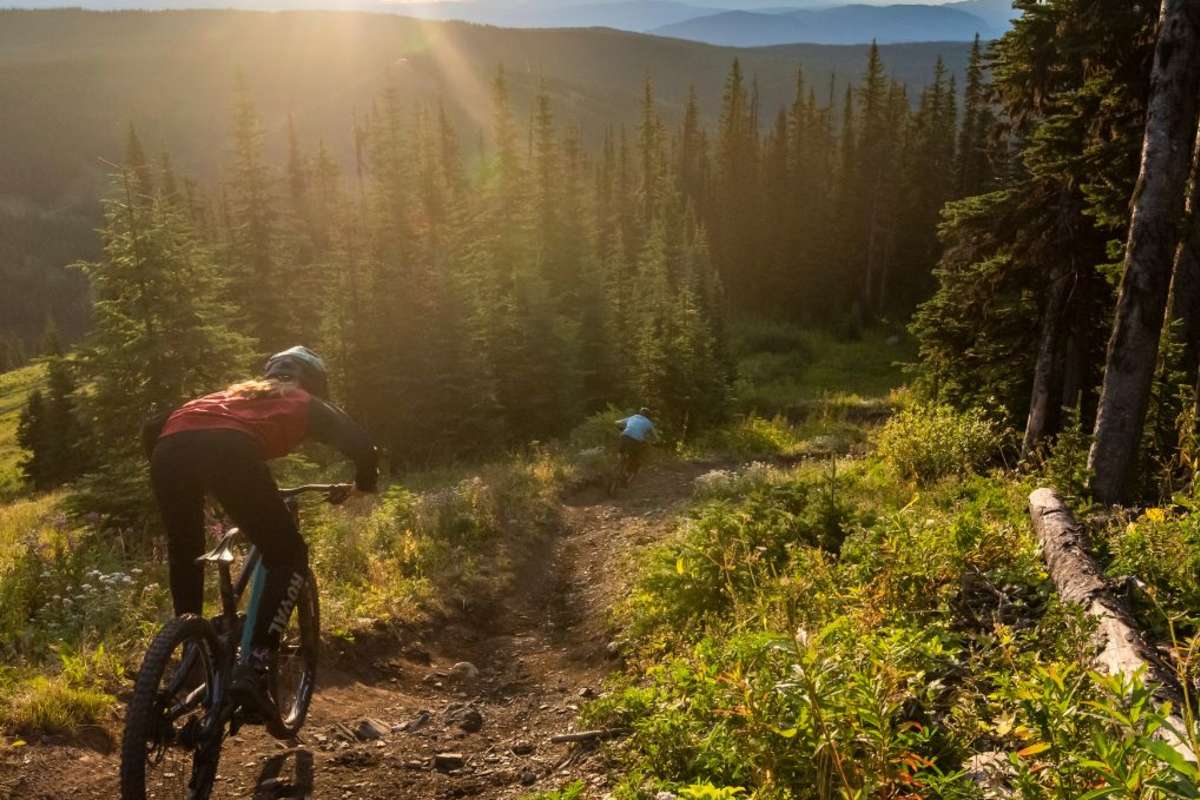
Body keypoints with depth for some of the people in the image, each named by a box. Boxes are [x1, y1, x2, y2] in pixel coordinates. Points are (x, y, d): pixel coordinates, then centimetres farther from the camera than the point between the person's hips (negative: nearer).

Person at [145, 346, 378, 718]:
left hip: (169, 449, 5)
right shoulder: (306, 403, 31)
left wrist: (176, 479, 49)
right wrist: (363, 485, 39)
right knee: (288, 557, 10)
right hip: (228, 450, -5)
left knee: (184, 556, 28)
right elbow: (361, 446, 19)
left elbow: (152, 430, 37)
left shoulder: (232, 393, 42)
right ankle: (255, 668, -3)